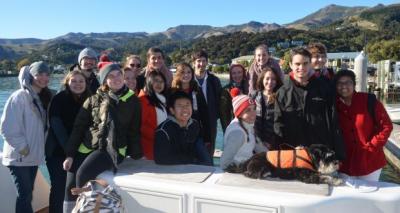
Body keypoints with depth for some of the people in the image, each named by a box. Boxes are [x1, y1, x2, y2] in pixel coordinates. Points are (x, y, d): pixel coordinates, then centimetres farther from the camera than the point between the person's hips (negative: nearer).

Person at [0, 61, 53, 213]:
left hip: (33, 156, 7)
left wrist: (40, 147, 9)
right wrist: (22, 147, -16)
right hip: (19, 157, -7)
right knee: (25, 195, -6)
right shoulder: (19, 96, -14)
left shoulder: (43, 98, 10)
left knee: (26, 194, 15)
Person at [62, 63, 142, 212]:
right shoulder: (94, 100, 5)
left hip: (113, 149, -3)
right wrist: (70, 154, -1)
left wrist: (136, 154, 0)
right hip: (87, 147, 3)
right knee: (70, 184, -2)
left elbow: (134, 130, 6)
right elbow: (78, 127, 5)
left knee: (83, 175, -24)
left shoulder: (132, 101, 2)